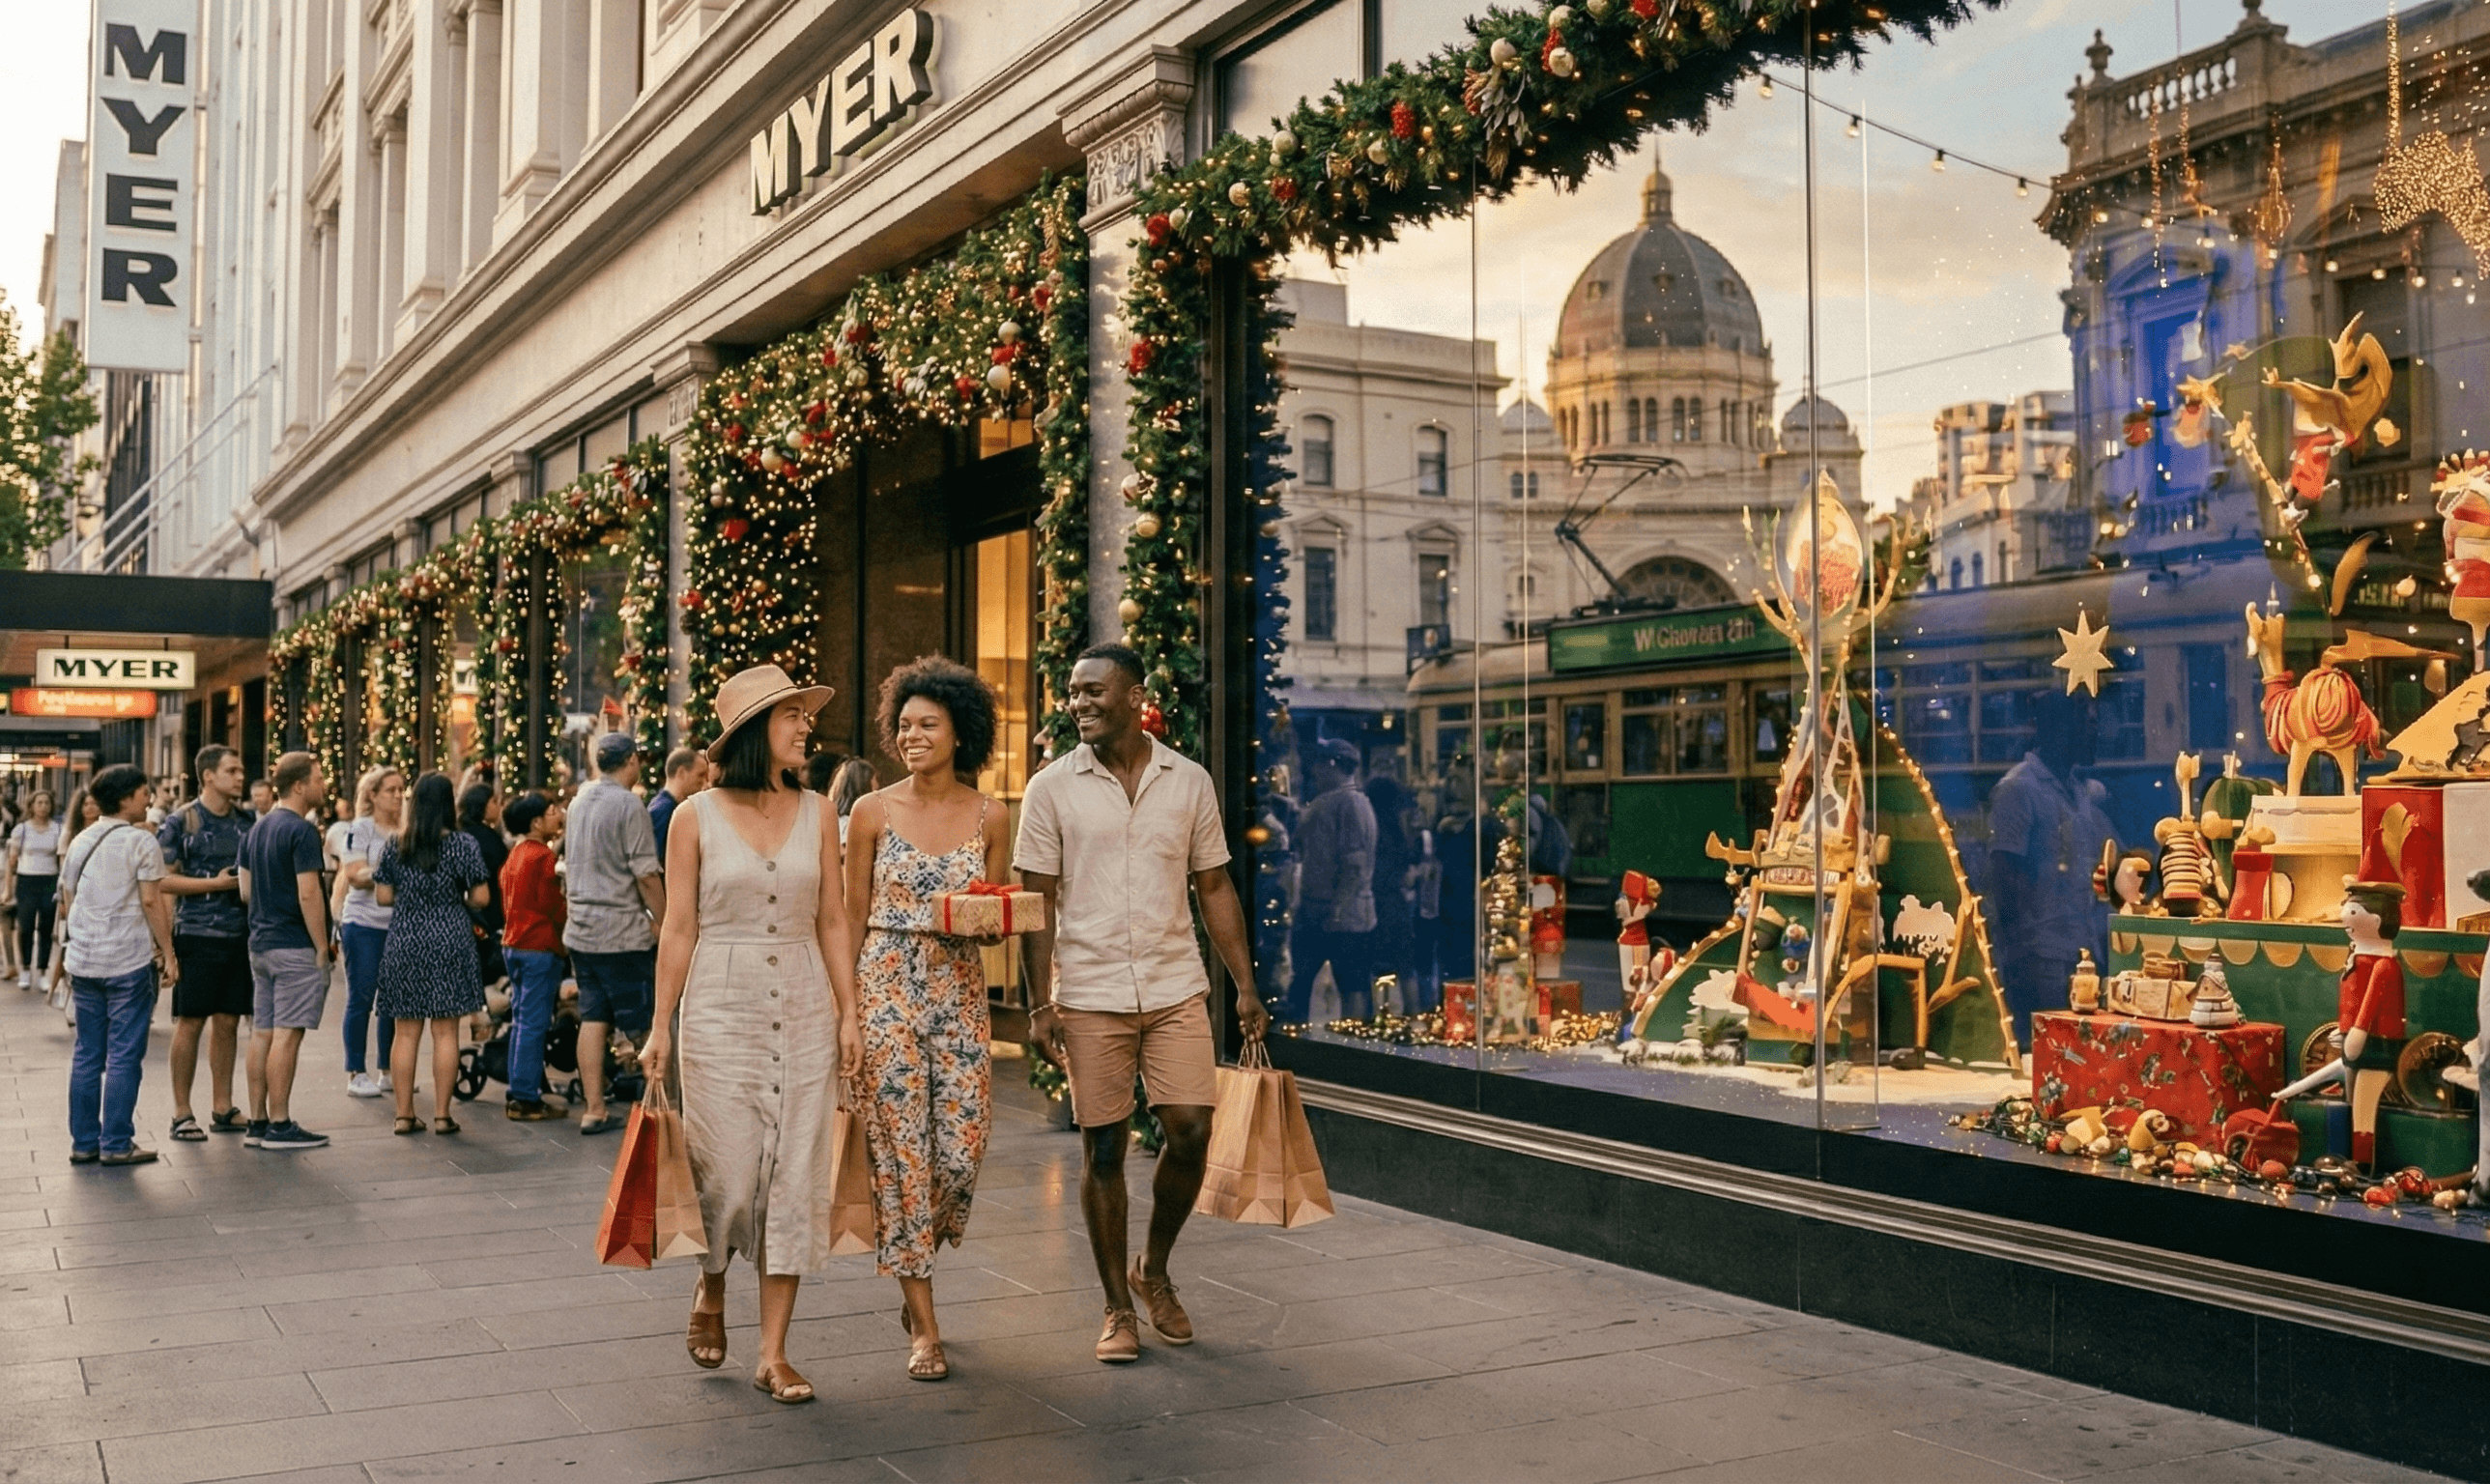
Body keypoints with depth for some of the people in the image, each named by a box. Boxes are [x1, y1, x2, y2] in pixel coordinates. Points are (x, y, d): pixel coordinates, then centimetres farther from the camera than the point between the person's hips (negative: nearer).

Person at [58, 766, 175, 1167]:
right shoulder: (141, 842, -8)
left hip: (83, 960, 6)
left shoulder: (80, 843, 12)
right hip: (129, 960, -6)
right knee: (124, 1055, -2)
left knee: (87, 1054, 11)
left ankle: (84, 1143, 14)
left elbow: (67, 903, 17)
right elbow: (152, 901, -12)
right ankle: (116, 1144, 0)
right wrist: (167, 952, -8)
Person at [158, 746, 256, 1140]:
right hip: (197, 933, -5)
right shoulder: (180, 822, -4)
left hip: (241, 934, 5)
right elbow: (163, 879, -9)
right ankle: (182, 1113, 7)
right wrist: (215, 883, -14)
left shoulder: (246, 822, 11)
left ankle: (222, 1108, 16)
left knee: (227, 1022, 8)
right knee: (190, 1022, -1)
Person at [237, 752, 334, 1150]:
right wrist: (322, 948, -13)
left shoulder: (256, 830, 14)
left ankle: (258, 1123, 14)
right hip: (295, 946, -9)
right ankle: (279, 1125, -4)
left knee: (262, 1032, 10)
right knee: (286, 1034, -6)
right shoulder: (301, 831, -14)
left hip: (260, 944, 9)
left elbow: (246, 891, 17)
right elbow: (308, 894, -18)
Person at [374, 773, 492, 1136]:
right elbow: (480, 898, -6)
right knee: (445, 1031, 1)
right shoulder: (463, 845, -6)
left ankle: (404, 1114, 10)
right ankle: (442, 1115, 3)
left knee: (406, 1031, 7)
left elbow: (383, 896, 4)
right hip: (450, 942, -2)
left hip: (404, 943, 3)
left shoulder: (394, 845, 2)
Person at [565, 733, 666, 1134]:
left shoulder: (579, 802, 11)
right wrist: (665, 924, -7)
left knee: (593, 1019, 7)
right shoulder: (629, 805, -13)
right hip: (623, 931, -7)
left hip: (581, 929, 7)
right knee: (644, 1025, 1)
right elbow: (646, 875, -15)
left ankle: (594, 1109, 8)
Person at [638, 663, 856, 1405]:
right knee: (727, 1174, -2)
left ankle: (774, 1353, 10)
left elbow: (833, 921, 7)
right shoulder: (696, 818, -1)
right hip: (721, 1013, -2)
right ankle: (710, 1292, 31)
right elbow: (679, 929, 1)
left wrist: (849, 1013, 2)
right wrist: (661, 1026, -1)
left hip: (803, 1012, 3)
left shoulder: (815, 813, 6)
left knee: (794, 1180, 1)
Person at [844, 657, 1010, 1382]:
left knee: (962, 1145, -2)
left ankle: (913, 1268, 29)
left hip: (960, 989, 2)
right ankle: (925, 1327, 8)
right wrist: (842, 1007, 0)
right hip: (886, 987, -2)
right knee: (902, 1147, -1)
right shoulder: (873, 812, 0)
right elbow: (852, 918, 4)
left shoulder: (989, 817, 4)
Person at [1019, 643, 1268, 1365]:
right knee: (1103, 1148, 2)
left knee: (1192, 1130, -4)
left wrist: (1246, 987, 4)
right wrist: (1040, 1003, -6)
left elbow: (1215, 887, 8)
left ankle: (1154, 1271, 22)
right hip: (1090, 995, -1)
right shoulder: (1052, 788, -1)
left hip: (1176, 988, 2)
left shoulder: (1189, 781, 4)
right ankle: (1118, 1307, 17)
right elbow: (1039, 901, -1)